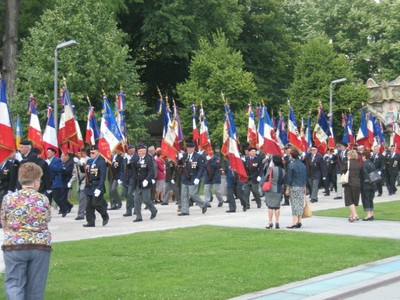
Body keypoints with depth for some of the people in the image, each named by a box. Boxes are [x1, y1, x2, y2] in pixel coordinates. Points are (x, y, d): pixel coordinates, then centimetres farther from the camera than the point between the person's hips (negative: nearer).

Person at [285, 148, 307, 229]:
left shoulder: (291, 165, -11)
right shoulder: (303, 165, 8)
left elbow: (289, 178, -10)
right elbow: (305, 178, 13)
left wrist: (287, 189, -4)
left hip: (293, 187, -5)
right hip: (302, 187, 5)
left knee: (294, 204, -4)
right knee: (300, 204, 10)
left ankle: (294, 223, -6)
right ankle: (299, 222, 13)